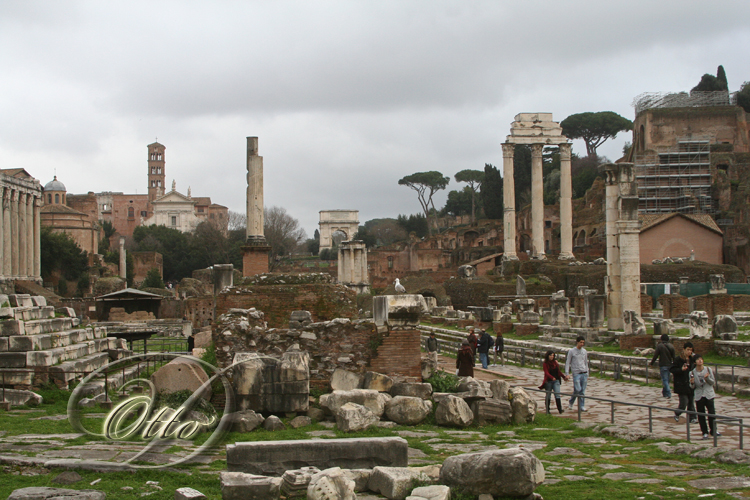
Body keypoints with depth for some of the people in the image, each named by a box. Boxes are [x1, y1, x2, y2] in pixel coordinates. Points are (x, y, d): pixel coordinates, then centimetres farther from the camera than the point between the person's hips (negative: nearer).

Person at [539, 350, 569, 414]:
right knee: (548, 396, 7)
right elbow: (546, 373, -19)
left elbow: (559, 371, 18)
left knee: (557, 394, -11)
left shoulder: (555, 362, 8)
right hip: (548, 381, -3)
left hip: (556, 381, 3)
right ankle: (547, 410, 18)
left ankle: (560, 409, -16)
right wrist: (552, 377, -36)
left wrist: (564, 377, 9)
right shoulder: (545, 364, -6)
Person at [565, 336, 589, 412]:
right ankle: (571, 402, 11)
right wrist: (567, 373, -10)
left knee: (582, 391, 3)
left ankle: (582, 406, 8)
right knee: (577, 390, -12)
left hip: (584, 373, 4)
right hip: (576, 373, -4)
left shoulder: (584, 351, 13)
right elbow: (567, 362, -1)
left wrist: (587, 374, 17)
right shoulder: (572, 351, -2)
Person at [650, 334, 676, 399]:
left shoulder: (659, 346, -10)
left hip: (663, 365, -6)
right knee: (667, 379, 16)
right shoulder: (671, 346, 6)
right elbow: (674, 357, 11)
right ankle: (664, 392, 26)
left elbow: (655, 355, -9)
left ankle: (668, 393, -15)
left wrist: (652, 363, 2)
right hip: (669, 365, 6)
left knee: (664, 379, -5)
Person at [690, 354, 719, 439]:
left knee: (712, 413, -2)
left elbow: (713, 382, 1)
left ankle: (713, 430, 16)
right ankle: (705, 432, 14)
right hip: (699, 396, 0)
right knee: (701, 415, 3)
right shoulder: (692, 372, -3)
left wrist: (707, 378, -18)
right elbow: (693, 387, 4)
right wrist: (692, 383, -18)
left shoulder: (708, 369, -3)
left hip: (709, 395, 0)